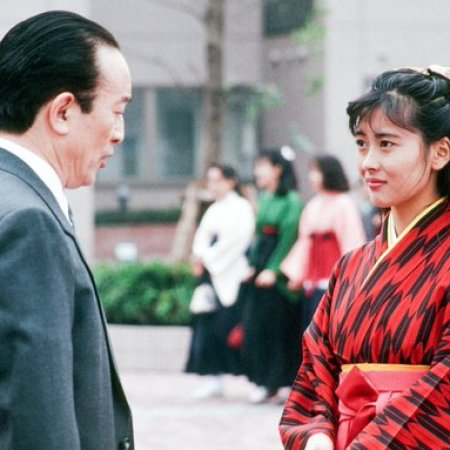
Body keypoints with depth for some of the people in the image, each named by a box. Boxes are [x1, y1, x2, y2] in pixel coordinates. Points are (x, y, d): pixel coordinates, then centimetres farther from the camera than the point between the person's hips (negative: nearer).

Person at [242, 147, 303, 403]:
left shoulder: (291, 201, -9)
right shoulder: (264, 199, 13)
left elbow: (288, 238, -14)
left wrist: (273, 270, -18)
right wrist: (252, 265, 7)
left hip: (278, 273, -7)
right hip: (260, 271, 7)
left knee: (277, 327, -3)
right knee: (255, 327, 4)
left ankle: (273, 382, 2)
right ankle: (265, 381, 9)